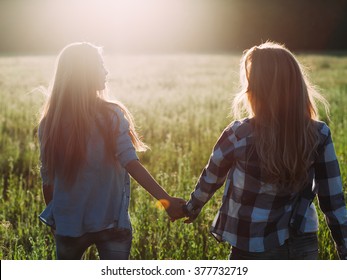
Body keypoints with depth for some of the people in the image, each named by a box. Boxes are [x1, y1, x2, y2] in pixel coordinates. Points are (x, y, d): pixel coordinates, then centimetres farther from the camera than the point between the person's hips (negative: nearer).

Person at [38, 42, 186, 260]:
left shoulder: (50, 122, -4)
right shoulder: (111, 115, -13)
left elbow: (48, 180, 2)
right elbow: (130, 163, -24)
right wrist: (165, 200, -28)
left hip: (68, 223, 3)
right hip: (111, 223, -3)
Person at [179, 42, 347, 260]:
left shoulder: (240, 134, -15)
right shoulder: (319, 135, -8)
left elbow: (210, 180, 3)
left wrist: (192, 208, 23)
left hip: (254, 252, -3)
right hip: (304, 248, 3)